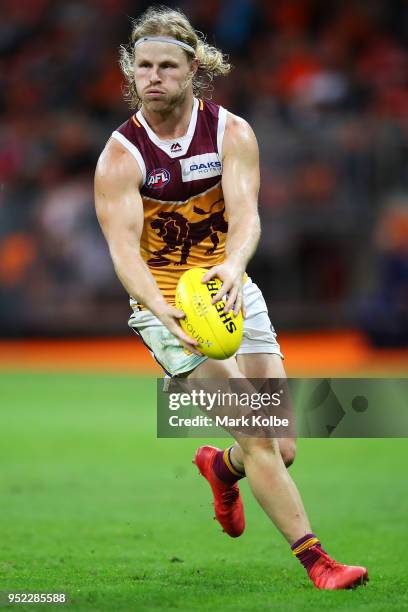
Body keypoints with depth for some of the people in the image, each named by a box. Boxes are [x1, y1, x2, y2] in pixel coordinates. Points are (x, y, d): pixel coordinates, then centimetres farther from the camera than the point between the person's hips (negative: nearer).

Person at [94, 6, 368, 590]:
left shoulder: (231, 132, -6)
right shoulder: (120, 156, -12)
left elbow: (245, 214, -21)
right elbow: (124, 250, -23)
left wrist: (233, 265, -44)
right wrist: (163, 310, -42)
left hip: (234, 294, 3)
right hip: (167, 309, -3)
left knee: (282, 448, 5)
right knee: (258, 439, -15)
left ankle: (222, 466, 40)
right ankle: (315, 560, -10)